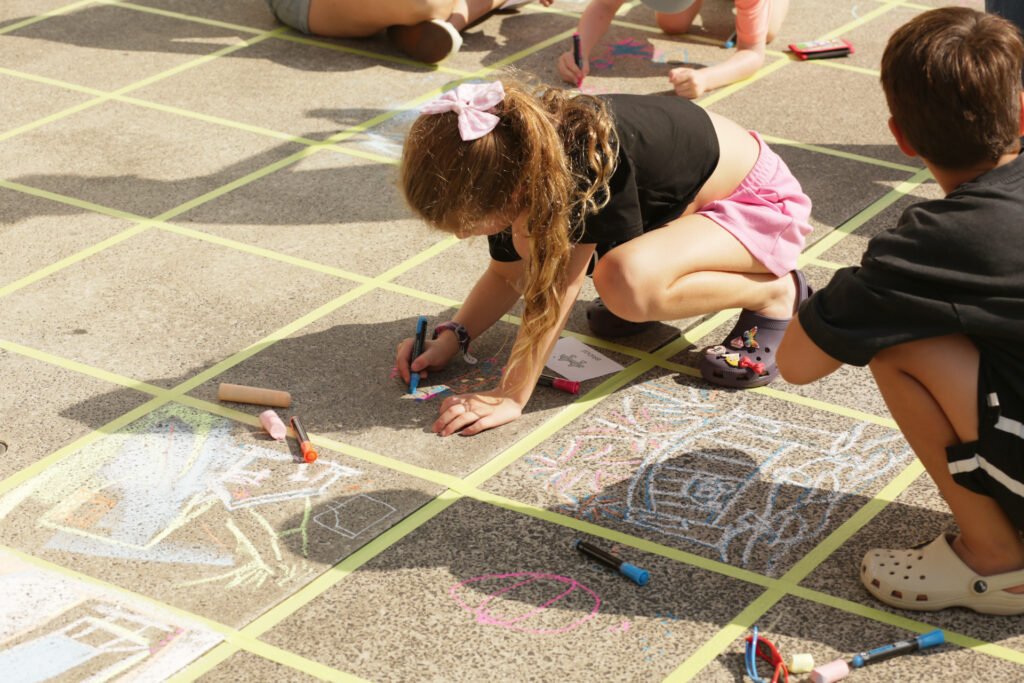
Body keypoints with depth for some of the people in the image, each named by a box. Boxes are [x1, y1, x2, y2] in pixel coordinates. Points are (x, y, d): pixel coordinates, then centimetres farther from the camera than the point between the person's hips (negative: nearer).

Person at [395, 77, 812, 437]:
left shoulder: (592, 162, -37)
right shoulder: (515, 165, -13)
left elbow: (561, 286, -32)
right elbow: (507, 274, 3)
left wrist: (512, 397, -31)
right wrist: (451, 337, -11)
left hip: (762, 203, -8)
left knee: (626, 281, -36)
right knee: (532, 235, -11)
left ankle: (774, 293, -11)